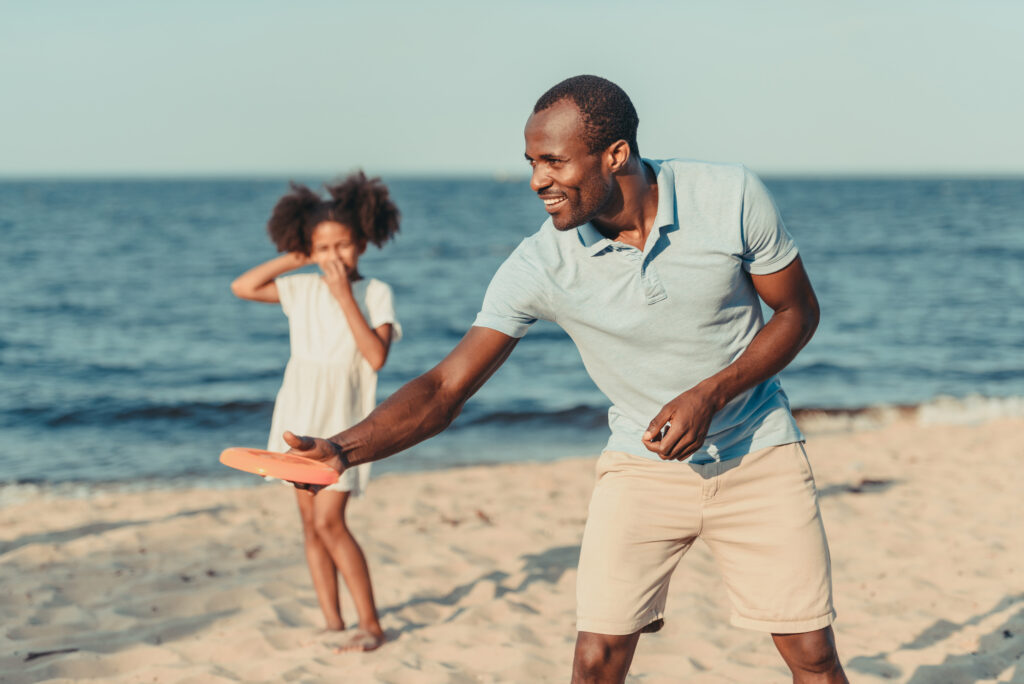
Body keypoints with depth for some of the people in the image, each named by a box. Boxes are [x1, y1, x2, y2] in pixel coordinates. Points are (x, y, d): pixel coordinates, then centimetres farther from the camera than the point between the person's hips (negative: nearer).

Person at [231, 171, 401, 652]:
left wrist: (345, 297, -18)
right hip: (300, 415, 5)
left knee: (329, 521, -14)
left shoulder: (375, 293, -5)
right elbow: (242, 287, 2)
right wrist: (296, 259, 0)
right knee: (310, 520, 6)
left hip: (344, 420, -5)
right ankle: (333, 622, 13)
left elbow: (376, 356, -17)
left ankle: (371, 625, -7)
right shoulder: (303, 290, 7)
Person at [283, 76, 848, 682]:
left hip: (757, 453, 0)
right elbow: (446, 389, -19)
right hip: (643, 464, 0)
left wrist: (710, 394, -20)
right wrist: (344, 449, -36)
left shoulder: (732, 198, -18)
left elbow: (799, 311, -5)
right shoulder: (541, 265, -18)